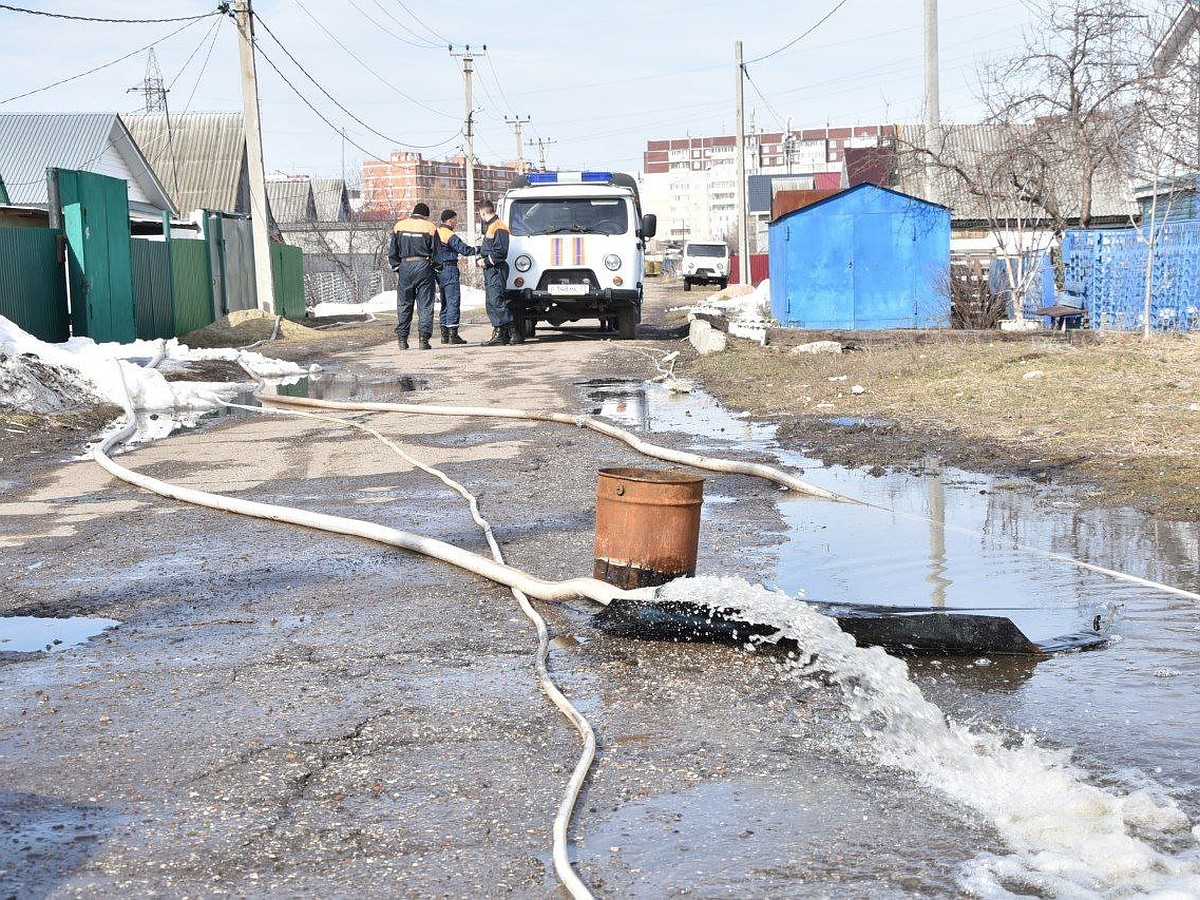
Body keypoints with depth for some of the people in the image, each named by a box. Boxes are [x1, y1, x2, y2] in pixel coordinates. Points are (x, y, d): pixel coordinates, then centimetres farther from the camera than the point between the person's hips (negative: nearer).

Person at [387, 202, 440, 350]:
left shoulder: (399, 226, 5)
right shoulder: (430, 227, -1)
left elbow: (391, 250, 5)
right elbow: (436, 252, -2)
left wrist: (396, 267, 11)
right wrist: (432, 264, 13)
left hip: (405, 266, 2)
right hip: (424, 266, -2)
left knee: (403, 305, 10)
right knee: (425, 305, 3)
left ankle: (402, 338, 9)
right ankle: (424, 338, -5)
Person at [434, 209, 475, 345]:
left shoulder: (436, 232, 13)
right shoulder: (450, 235, -14)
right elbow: (464, 250, -18)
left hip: (438, 270, 9)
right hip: (449, 269, -9)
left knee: (445, 302, 15)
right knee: (453, 301, -8)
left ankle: (444, 335, 16)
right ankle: (453, 334, -12)